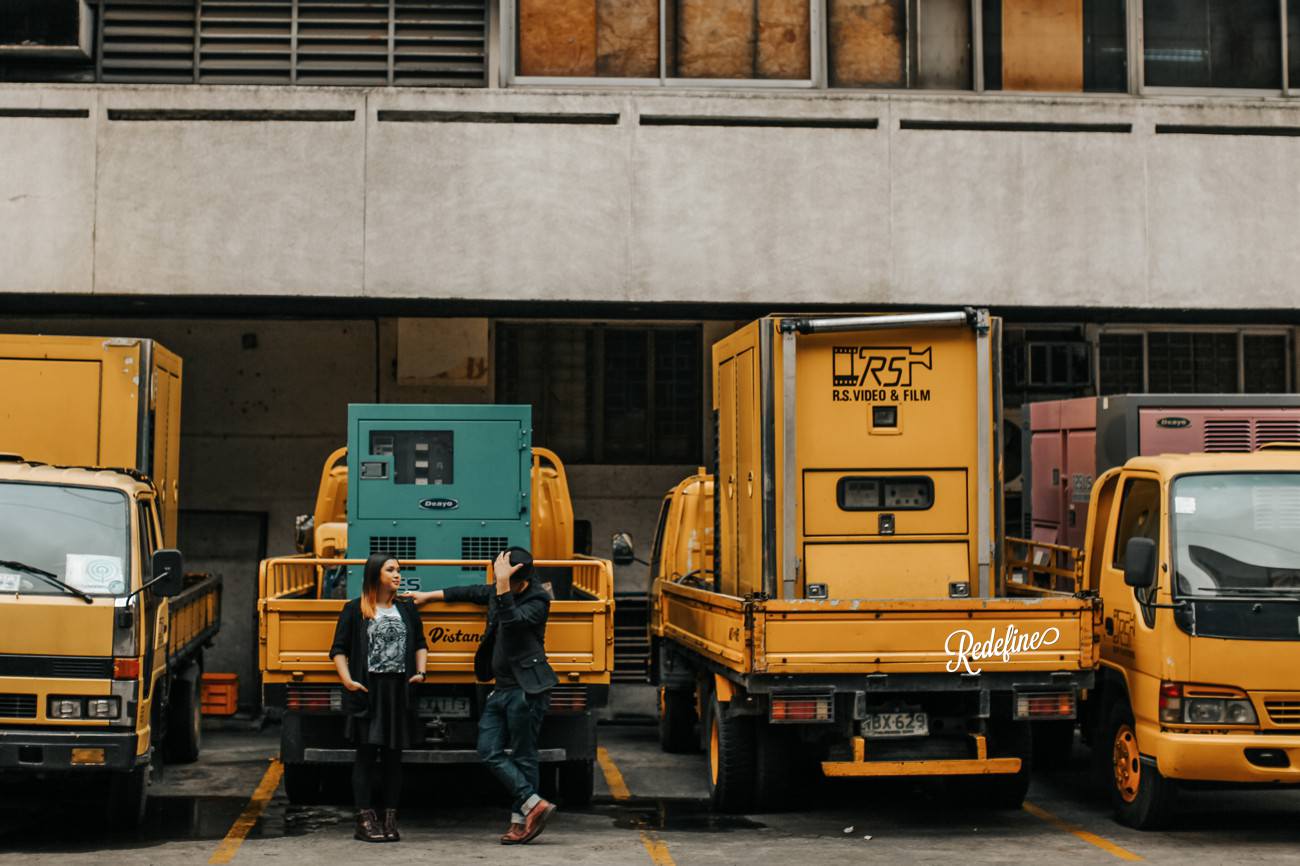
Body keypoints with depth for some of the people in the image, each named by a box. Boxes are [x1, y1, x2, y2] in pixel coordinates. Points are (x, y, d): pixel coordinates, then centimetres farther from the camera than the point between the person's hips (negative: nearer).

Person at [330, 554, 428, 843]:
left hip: (399, 692, 4)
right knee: (366, 756, -3)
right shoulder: (354, 610, 1)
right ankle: (365, 820, 0)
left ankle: (390, 819, 11)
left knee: (393, 757, 6)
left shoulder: (407, 609, 13)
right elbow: (339, 650, 1)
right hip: (367, 692, -4)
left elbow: (420, 644, 20)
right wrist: (347, 680, -11)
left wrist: (420, 672, 5)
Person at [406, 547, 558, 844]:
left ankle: (520, 820, 3)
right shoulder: (498, 592, 8)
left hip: (526, 689, -8)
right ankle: (534, 804, 0)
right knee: (489, 750, 2)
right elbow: (472, 592, 27)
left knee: (523, 756, -3)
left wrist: (503, 585, -31)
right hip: (501, 688, 8)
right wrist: (429, 596, 32)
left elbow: (511, 621, -31)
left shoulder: (537, 601, -13)